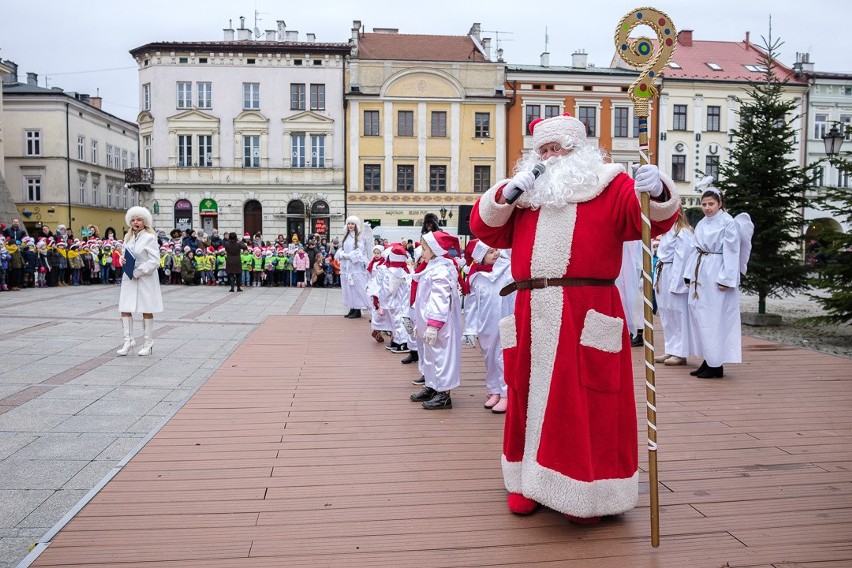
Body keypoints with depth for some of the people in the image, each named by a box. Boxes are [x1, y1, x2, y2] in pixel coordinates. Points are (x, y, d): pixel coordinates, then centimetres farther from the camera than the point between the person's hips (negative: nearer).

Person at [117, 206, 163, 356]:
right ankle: (128, 340, 10)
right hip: (129, 278, 6)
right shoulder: (128, 237, 10)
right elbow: (124, 254, 21)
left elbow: (154, 262, -16)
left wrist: (138, 272, -17)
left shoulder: (150, 238, -10)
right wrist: (122, 260, -2)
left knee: (147, 311, 3)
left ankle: (148, 344, 13)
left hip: (145, 279, -6)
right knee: (125, 309, 1)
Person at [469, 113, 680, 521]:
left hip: (588, 315, -4)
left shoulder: (608, 186, 5)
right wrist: (505, 194, -3)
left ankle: (585, 493, 12)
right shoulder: (525, 191, 19)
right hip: (532, 315, 4)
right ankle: (529, 484, 23)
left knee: (585, 406, -1)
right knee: (531, 399, 10)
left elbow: (655, 219, -8)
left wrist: (658, 192, -30)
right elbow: (483, 227, 14)